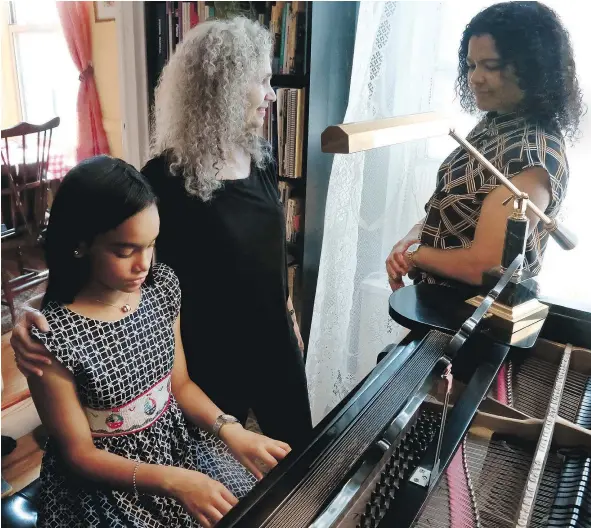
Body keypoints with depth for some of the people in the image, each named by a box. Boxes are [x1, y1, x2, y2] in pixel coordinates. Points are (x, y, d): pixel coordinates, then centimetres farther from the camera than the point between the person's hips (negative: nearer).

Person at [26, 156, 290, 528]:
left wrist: (231, 433, -13)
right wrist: (172, 482, -24)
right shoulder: (51, 335, -23)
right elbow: (78, 453, -13)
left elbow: (180, 384, 2)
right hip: (104, 482, -4)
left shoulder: (162, 285, -8)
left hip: (177, 441, 5)